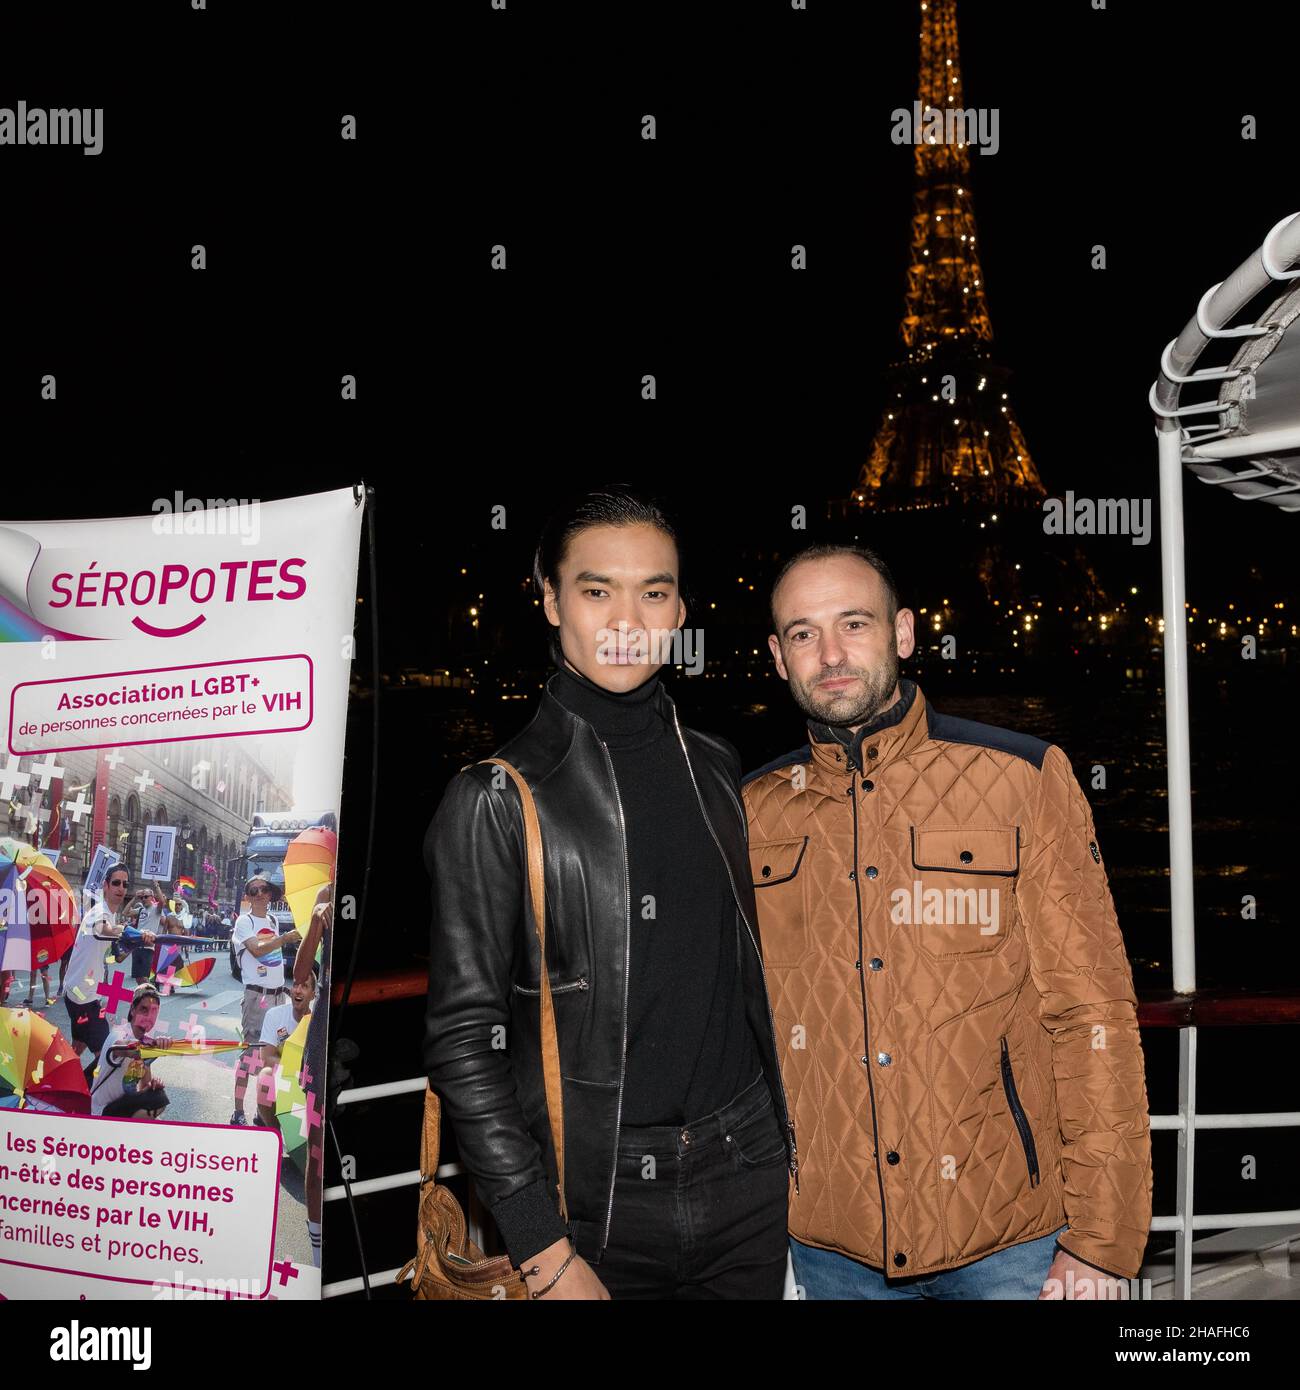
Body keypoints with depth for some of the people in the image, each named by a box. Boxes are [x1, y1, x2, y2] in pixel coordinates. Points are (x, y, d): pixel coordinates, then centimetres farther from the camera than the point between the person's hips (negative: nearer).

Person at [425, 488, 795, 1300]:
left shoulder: (713, 768, 5)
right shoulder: (498, 799, -11)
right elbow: (464, 1039, -12)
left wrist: (784, 1141, 14)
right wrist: (545, 1252, -14)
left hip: (748, 1181, 4)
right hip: (601, 1202, -4)